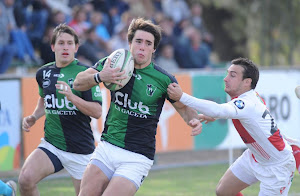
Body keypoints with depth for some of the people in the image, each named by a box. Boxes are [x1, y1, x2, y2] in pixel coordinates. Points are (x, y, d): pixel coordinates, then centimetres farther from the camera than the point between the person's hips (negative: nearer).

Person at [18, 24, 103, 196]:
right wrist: (34, 117, 11)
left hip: (81, 149, -3)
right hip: (51, 145, 3)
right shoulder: (43, 73, 7)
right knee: (26, 178, -24)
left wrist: (72, 97, -27)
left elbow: (97, 112, -13)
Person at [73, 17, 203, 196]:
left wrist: (194, 120, -15)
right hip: (107, 147, 4)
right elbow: (78, 83, -5)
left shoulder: (164, 80, -7)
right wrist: (100, 77, -25)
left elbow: (183, 107, 8)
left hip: (137, 158, -3)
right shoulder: (113, 64, 0)